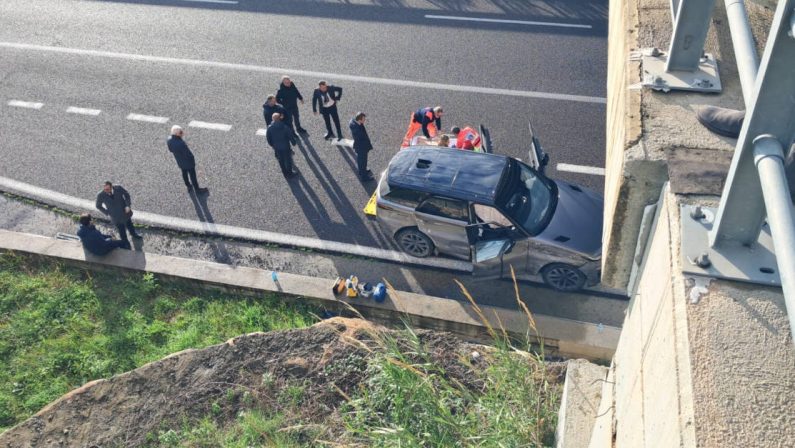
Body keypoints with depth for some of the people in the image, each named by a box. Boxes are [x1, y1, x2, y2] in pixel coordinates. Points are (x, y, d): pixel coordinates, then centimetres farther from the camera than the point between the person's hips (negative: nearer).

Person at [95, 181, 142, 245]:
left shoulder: (118, 188, -24)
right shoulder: (100, 195, -25)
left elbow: (126, 195, -5)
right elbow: (98, 206, -6)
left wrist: (128, 205, -14)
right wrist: (107, 213, -10)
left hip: (125, 211, 2)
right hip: (116, 217, -2)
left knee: (129, 224, 28)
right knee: (121, 230, 14)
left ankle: (133, 234, 58)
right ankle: (125, 243, 39)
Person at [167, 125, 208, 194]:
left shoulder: (168, 140, -19)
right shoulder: (181, 143, -41)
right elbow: (188, 155, -27)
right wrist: (193, 160, -8)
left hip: (180, 162, 7)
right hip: (188, 163, -7)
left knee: (184, 173, 29)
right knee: (192, 176, 17)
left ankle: (189, 187, 51)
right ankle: (197, 189, 38)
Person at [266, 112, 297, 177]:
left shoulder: (269, 128, -16)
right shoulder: (285, 127, -24)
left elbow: (268, 138, -4)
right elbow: (290, 136, -14)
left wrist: (272, 145, 14)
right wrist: (293, 142, 5)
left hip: (276, 148, 3)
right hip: (286, 147, -3)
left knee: (281, 160, 23)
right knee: (288, 160, 19)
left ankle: (285, 172, 40)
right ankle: (289, 173, 33)